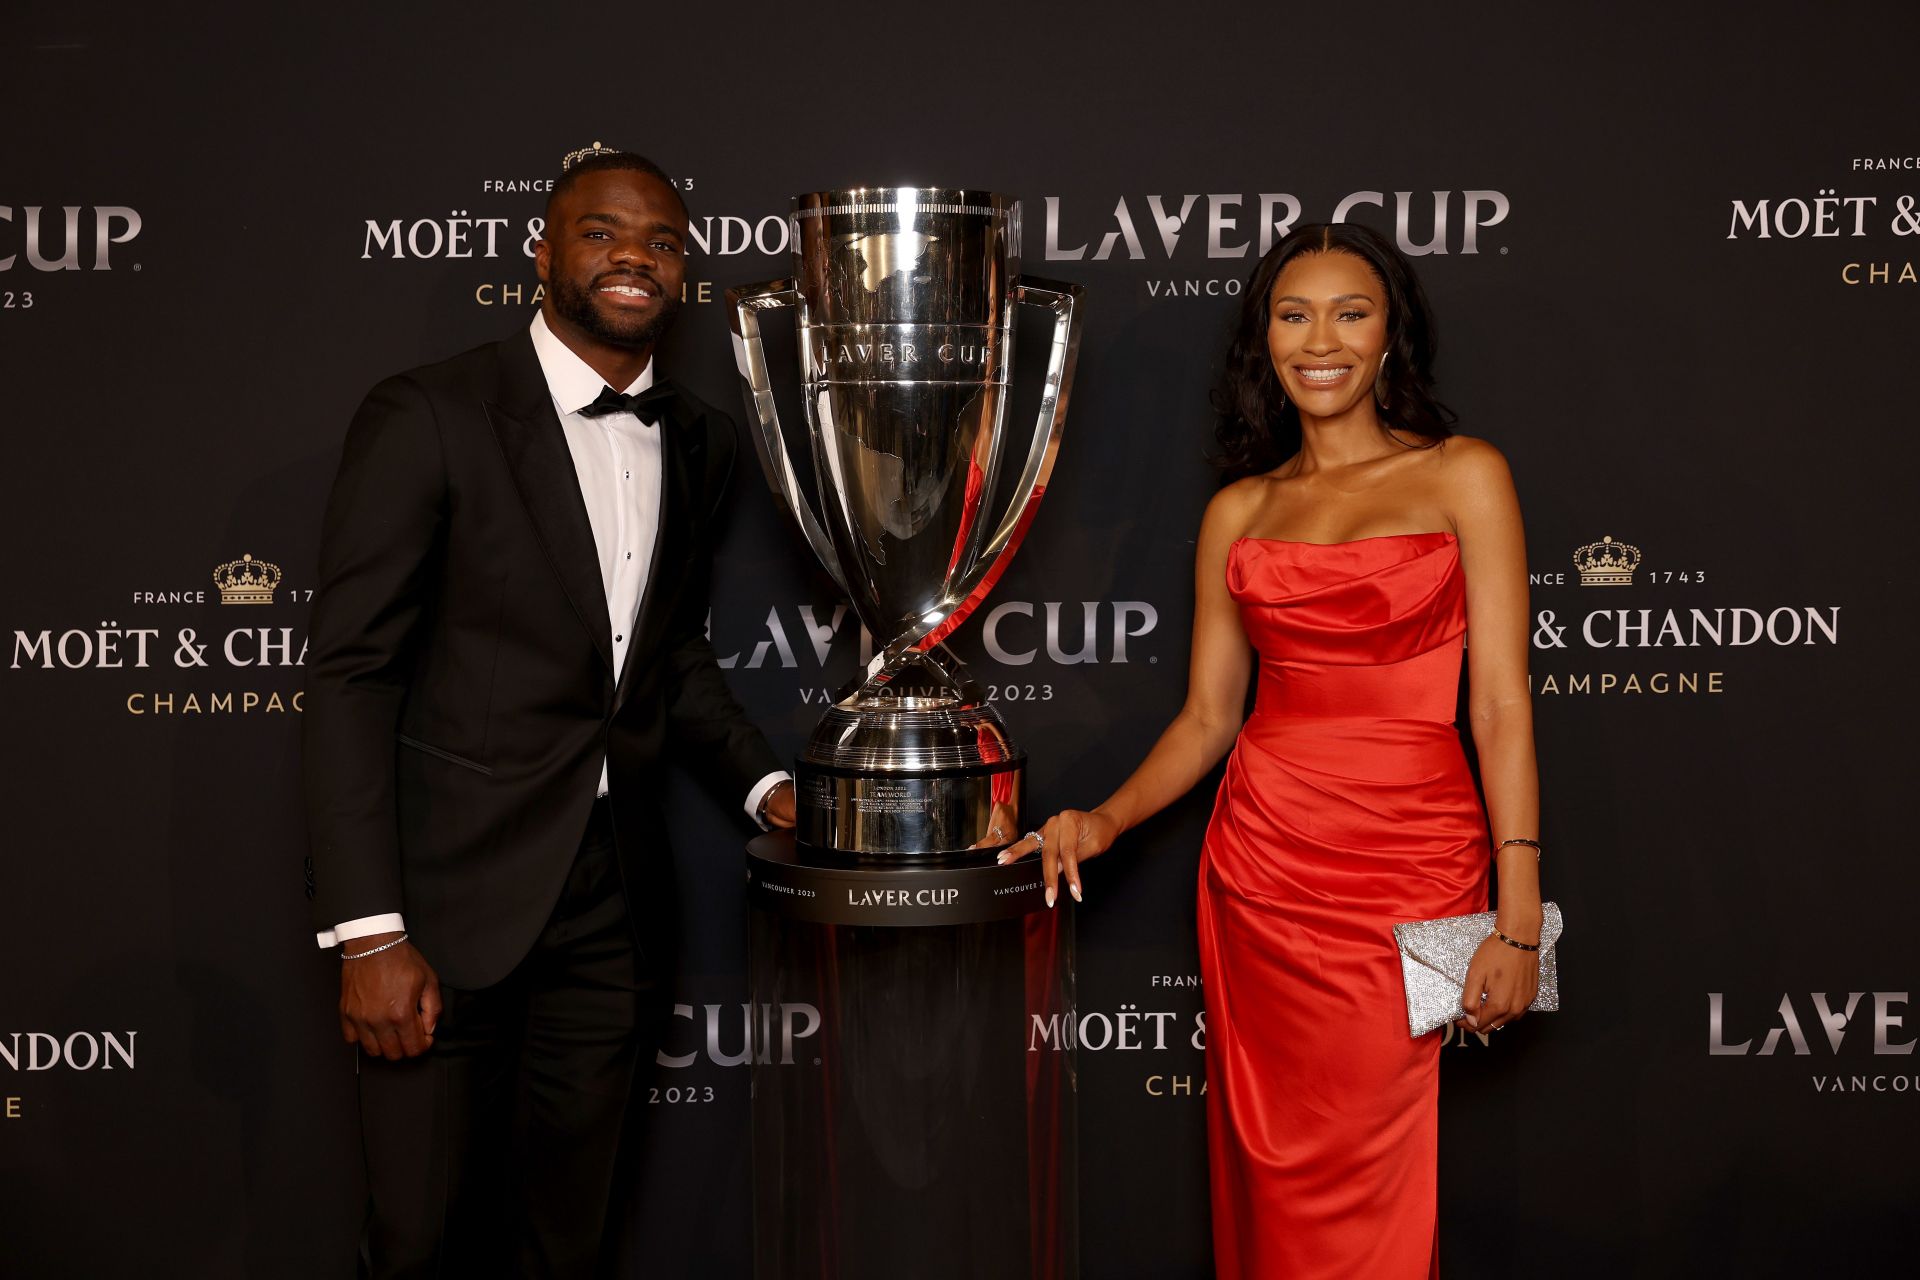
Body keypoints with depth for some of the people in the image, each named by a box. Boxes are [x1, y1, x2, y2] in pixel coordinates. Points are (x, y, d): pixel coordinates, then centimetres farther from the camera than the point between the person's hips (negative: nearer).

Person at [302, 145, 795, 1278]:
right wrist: (369, 933, -17)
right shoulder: (428, 417, -9)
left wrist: (763, 781, 5)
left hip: (613, 902, 5)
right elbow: (352, 674, -12)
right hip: (450, 892, -5)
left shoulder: (701, 440, 9)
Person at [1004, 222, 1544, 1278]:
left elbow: (1501, 708, -4)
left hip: (1409, 860, -3)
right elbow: (1208, 715, 12)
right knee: (1267, 1174, 9)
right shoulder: (1237, 513, 11)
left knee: (1359, 1193, -1)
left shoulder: (1461, 476, 1)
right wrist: (1103, 821, -5)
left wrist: (1517, 920, -10)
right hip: (1260, 861, 3)